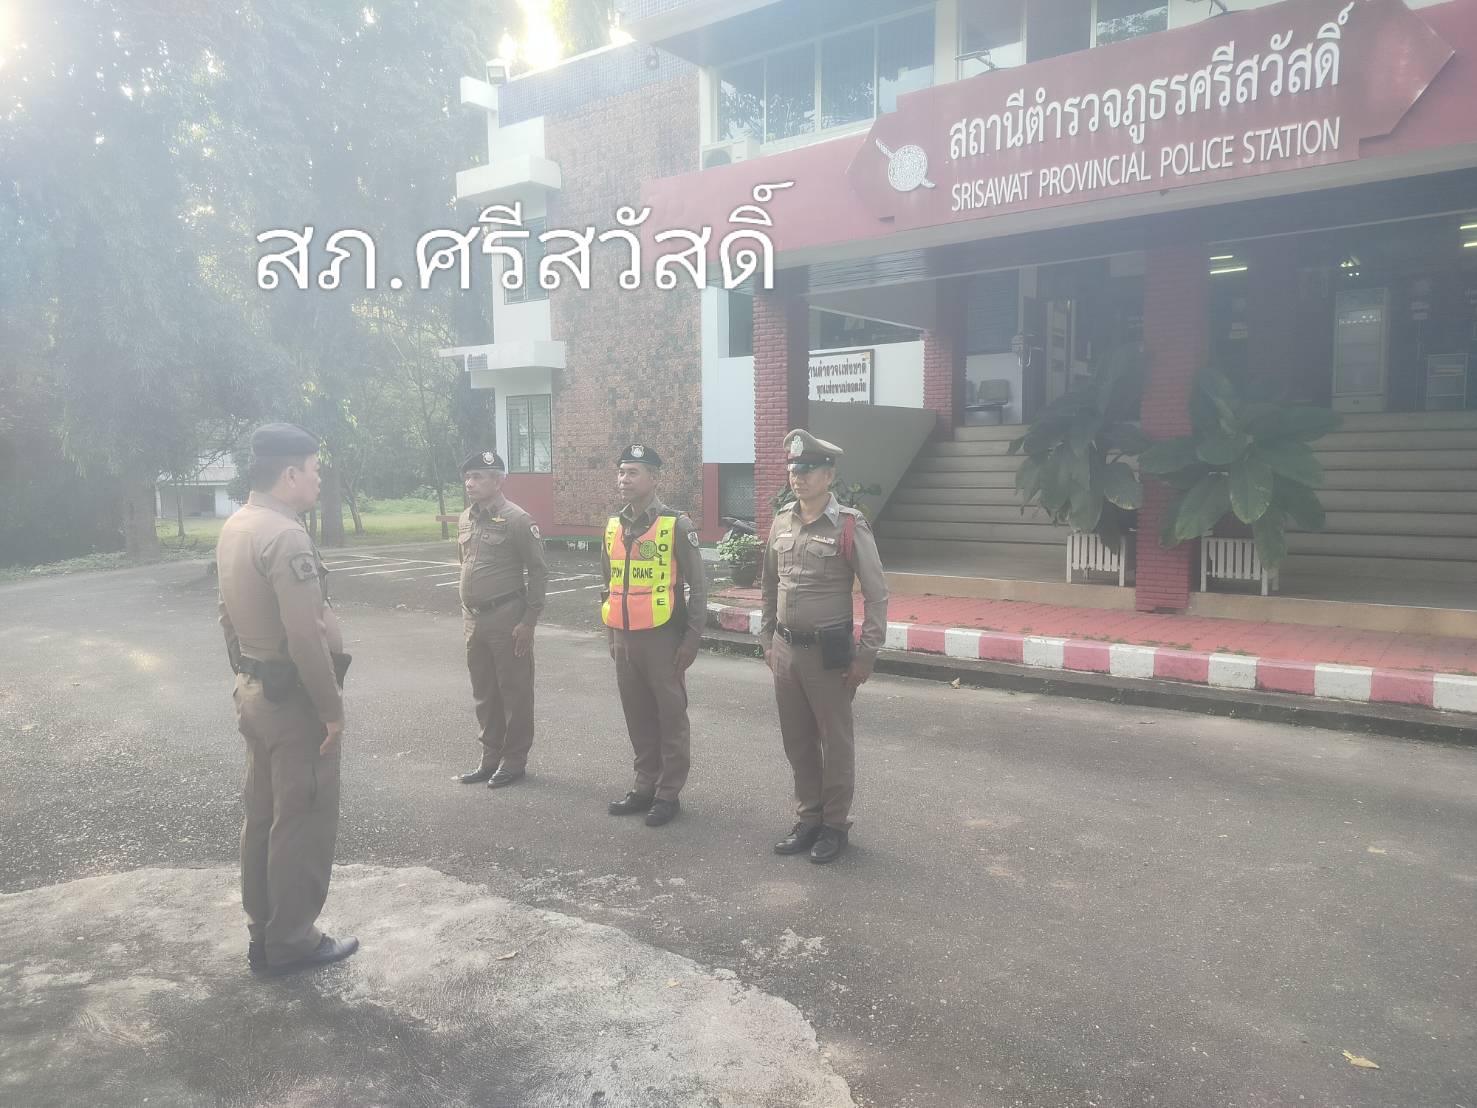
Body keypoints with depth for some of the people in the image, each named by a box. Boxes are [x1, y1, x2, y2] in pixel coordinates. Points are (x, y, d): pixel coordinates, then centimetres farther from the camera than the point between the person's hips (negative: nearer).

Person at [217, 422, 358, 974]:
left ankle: (262, 931, 29)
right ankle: (291, 940, 15)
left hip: (255, 692, 10)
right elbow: (306, 635, -26)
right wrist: (332, 709, -19)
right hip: (293, 699, -10)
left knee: (263, 814, 18)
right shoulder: (285, 536, -22)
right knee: (304, 821, 3)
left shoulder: (234, 528, 8)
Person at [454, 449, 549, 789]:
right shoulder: (465, 519, 10)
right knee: (483, 693, 15)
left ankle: (514, 760, 15)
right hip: (473, 619, 7)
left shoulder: (517, 519, -11)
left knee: (514, 691, 4)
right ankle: (490, 757, 27)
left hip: (507, 618, -7)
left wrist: (529, 620, -14)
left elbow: (538, 572, -11)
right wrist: (467, 613, 17)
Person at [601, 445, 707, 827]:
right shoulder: (613, 526, 8)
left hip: (661, 638, -6)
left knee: (670, 717, 5)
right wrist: (610, 633, 16)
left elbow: (697, 587, -7)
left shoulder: (677, 526, -9)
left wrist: (692, 639, -10)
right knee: (637, 717, 14)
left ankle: (668, 793, 16)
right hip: (624, 639, 6)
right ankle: (645, 785, 27)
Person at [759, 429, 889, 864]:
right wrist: (767, 639, 15)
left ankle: (835, 825, 22)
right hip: (785, 650, 6)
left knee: (835, 743, 8)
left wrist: (866, 654, -12)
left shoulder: (849, 525, -12)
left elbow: (876, 594, -10)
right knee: (797, 741, 15)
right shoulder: (781, 522, 5)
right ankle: (808, 819, 30)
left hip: (829, 652, -5)